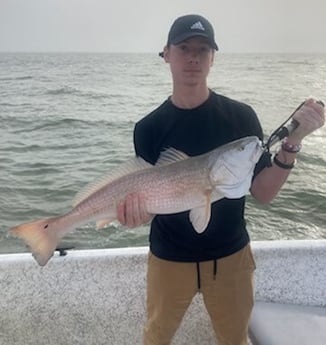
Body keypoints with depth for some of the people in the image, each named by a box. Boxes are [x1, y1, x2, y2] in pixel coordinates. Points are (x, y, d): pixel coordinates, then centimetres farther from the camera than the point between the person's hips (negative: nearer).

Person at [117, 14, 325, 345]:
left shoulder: (240, 116, -10)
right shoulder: (149, 128, -10)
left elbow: (263, 193, -10)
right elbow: (148, 200, -7)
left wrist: (292, 141, -24)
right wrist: (136, 207, -30)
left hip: (230, 255, 0)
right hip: (169, 257, 0)